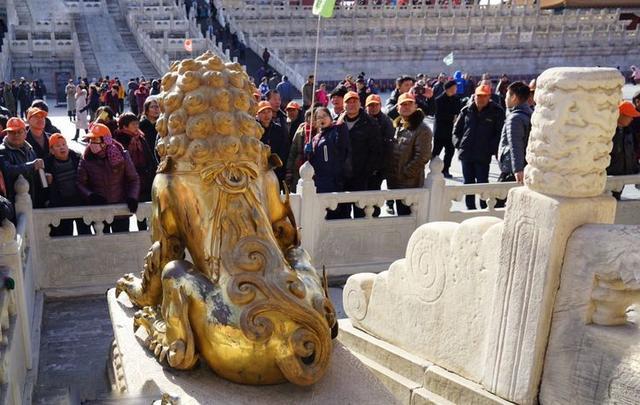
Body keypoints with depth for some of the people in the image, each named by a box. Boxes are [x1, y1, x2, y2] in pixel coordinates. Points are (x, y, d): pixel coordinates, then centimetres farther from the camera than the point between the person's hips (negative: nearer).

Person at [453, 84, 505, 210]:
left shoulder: (496, 112, -5)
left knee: (482, 182, 0)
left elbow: (500, 133, -4)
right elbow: (456, 128, 12)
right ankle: (470, 207, 23)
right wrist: (458, 143, 1)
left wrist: (492, 148, -12)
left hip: (483, 155, -4)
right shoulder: (466, 110, 4)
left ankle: (485, 208, 11)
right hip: (466, 153, 4)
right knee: (468, 182, 12)